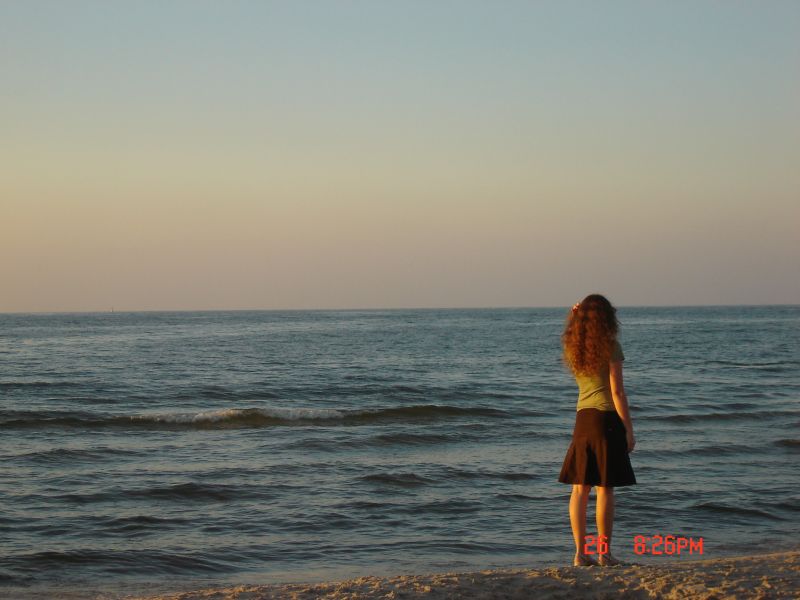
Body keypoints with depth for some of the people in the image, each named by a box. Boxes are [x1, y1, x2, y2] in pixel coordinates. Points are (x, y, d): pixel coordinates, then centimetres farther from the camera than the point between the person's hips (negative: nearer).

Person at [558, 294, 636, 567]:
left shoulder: (573, 347, 5)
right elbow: (617, 393, -12)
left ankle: (581, 552, 5)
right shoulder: (610, 347, -10)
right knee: (605, 488, -1)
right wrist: (629, 430, -7)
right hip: (607, 419, -5)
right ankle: (604, 553, 1)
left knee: (580, 488, 5)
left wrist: (575, 317, 15)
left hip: (582, 418, 5)